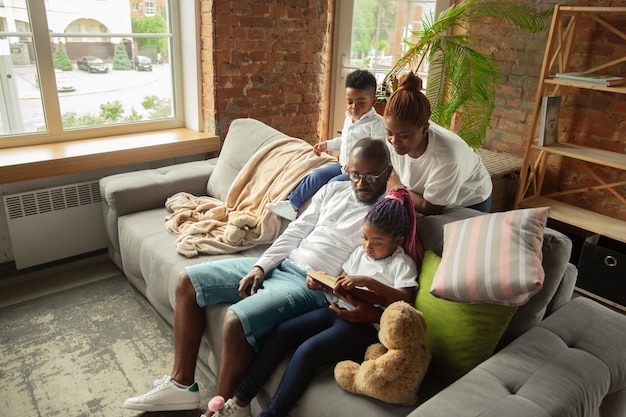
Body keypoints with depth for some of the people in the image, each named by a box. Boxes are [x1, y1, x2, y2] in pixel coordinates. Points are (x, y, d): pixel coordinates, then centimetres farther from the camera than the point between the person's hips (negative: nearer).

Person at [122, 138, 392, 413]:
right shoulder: (333, 189, 12)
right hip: (280, 264, 8)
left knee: (236, 321, -31)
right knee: (187, 281, 6)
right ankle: (181, 385, 13)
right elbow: (296, 231, 10)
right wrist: (260, 266, 1)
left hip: (311, 286, -8)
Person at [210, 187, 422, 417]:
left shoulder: (402, 263, -4)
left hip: (364, 325, -7)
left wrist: (370, 282, -32)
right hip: (337, 311, 7)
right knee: (279, 333, -10)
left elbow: (404, 299, -20)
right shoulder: (361, 251, 16)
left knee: (307, 350, -28)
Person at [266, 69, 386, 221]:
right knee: (316, 176, -5)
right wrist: (327, 145, 19)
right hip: (343, 165, 8)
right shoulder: (349, 118, 11)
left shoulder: (376, 122, -15)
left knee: (334, 183, -26)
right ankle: (292, 203, -3)